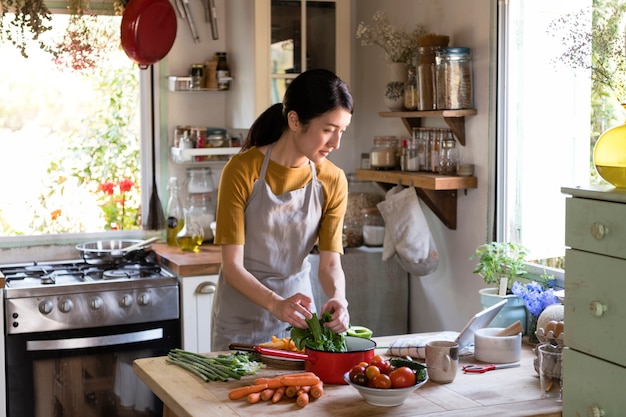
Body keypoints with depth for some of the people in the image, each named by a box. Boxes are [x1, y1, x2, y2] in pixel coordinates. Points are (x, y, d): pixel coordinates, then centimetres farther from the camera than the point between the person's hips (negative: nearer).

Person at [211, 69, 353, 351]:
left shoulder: (333, 181, -5)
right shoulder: (242, 170, -17)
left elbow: (330, 262, -8)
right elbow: (232, 266, -19)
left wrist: (337, 297, -30)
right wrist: (276, 304, -36)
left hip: (298, 316, 3)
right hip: (242, 317, -3)